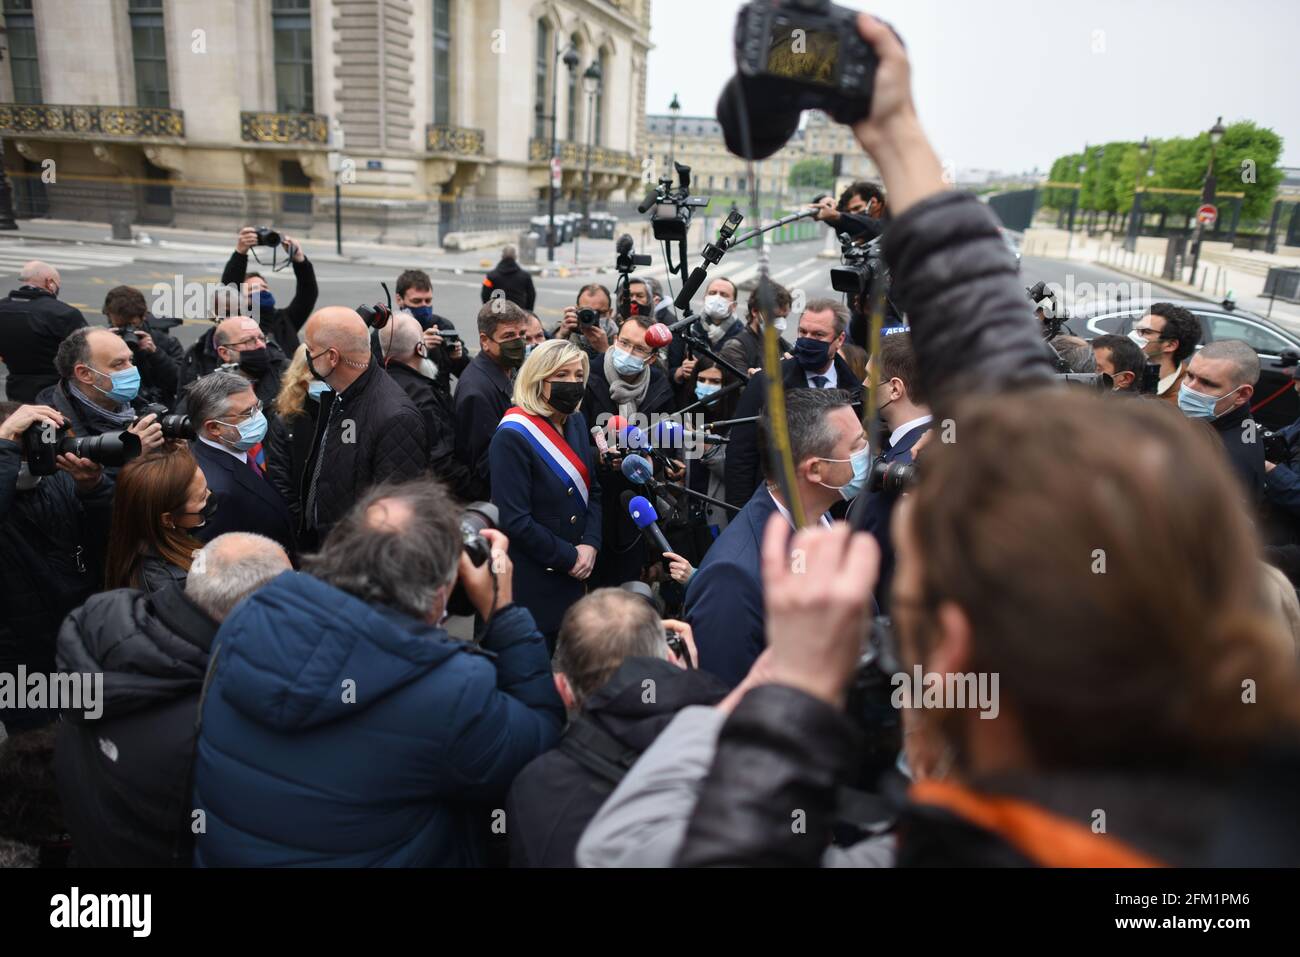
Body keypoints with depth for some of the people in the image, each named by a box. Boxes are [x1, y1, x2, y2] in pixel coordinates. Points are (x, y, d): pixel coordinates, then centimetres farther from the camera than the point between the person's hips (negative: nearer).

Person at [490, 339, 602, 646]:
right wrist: (570, 557, -14)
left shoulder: (576, 422, 5)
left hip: (574, 575, 7)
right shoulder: (512, 437, -19)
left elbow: (592, 490, 10)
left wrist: (590, 544, -6)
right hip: (531, 582, -7)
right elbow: (515, 521, -21)